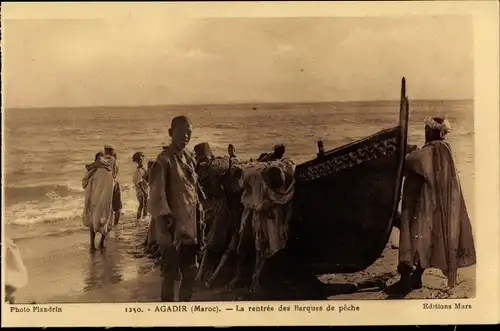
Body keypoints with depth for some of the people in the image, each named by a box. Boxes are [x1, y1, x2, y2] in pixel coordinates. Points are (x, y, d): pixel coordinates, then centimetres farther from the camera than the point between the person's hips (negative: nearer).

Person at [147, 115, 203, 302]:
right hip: (173, 228, -7)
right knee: (170, 274, 2)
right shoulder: (164, 160, -11)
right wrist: (166, 221, -22)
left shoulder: (190, 159, 12)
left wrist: (200, 219, 17)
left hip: (190, 226, 7)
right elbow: (157, 194, -16)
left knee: (190, 273, 14)